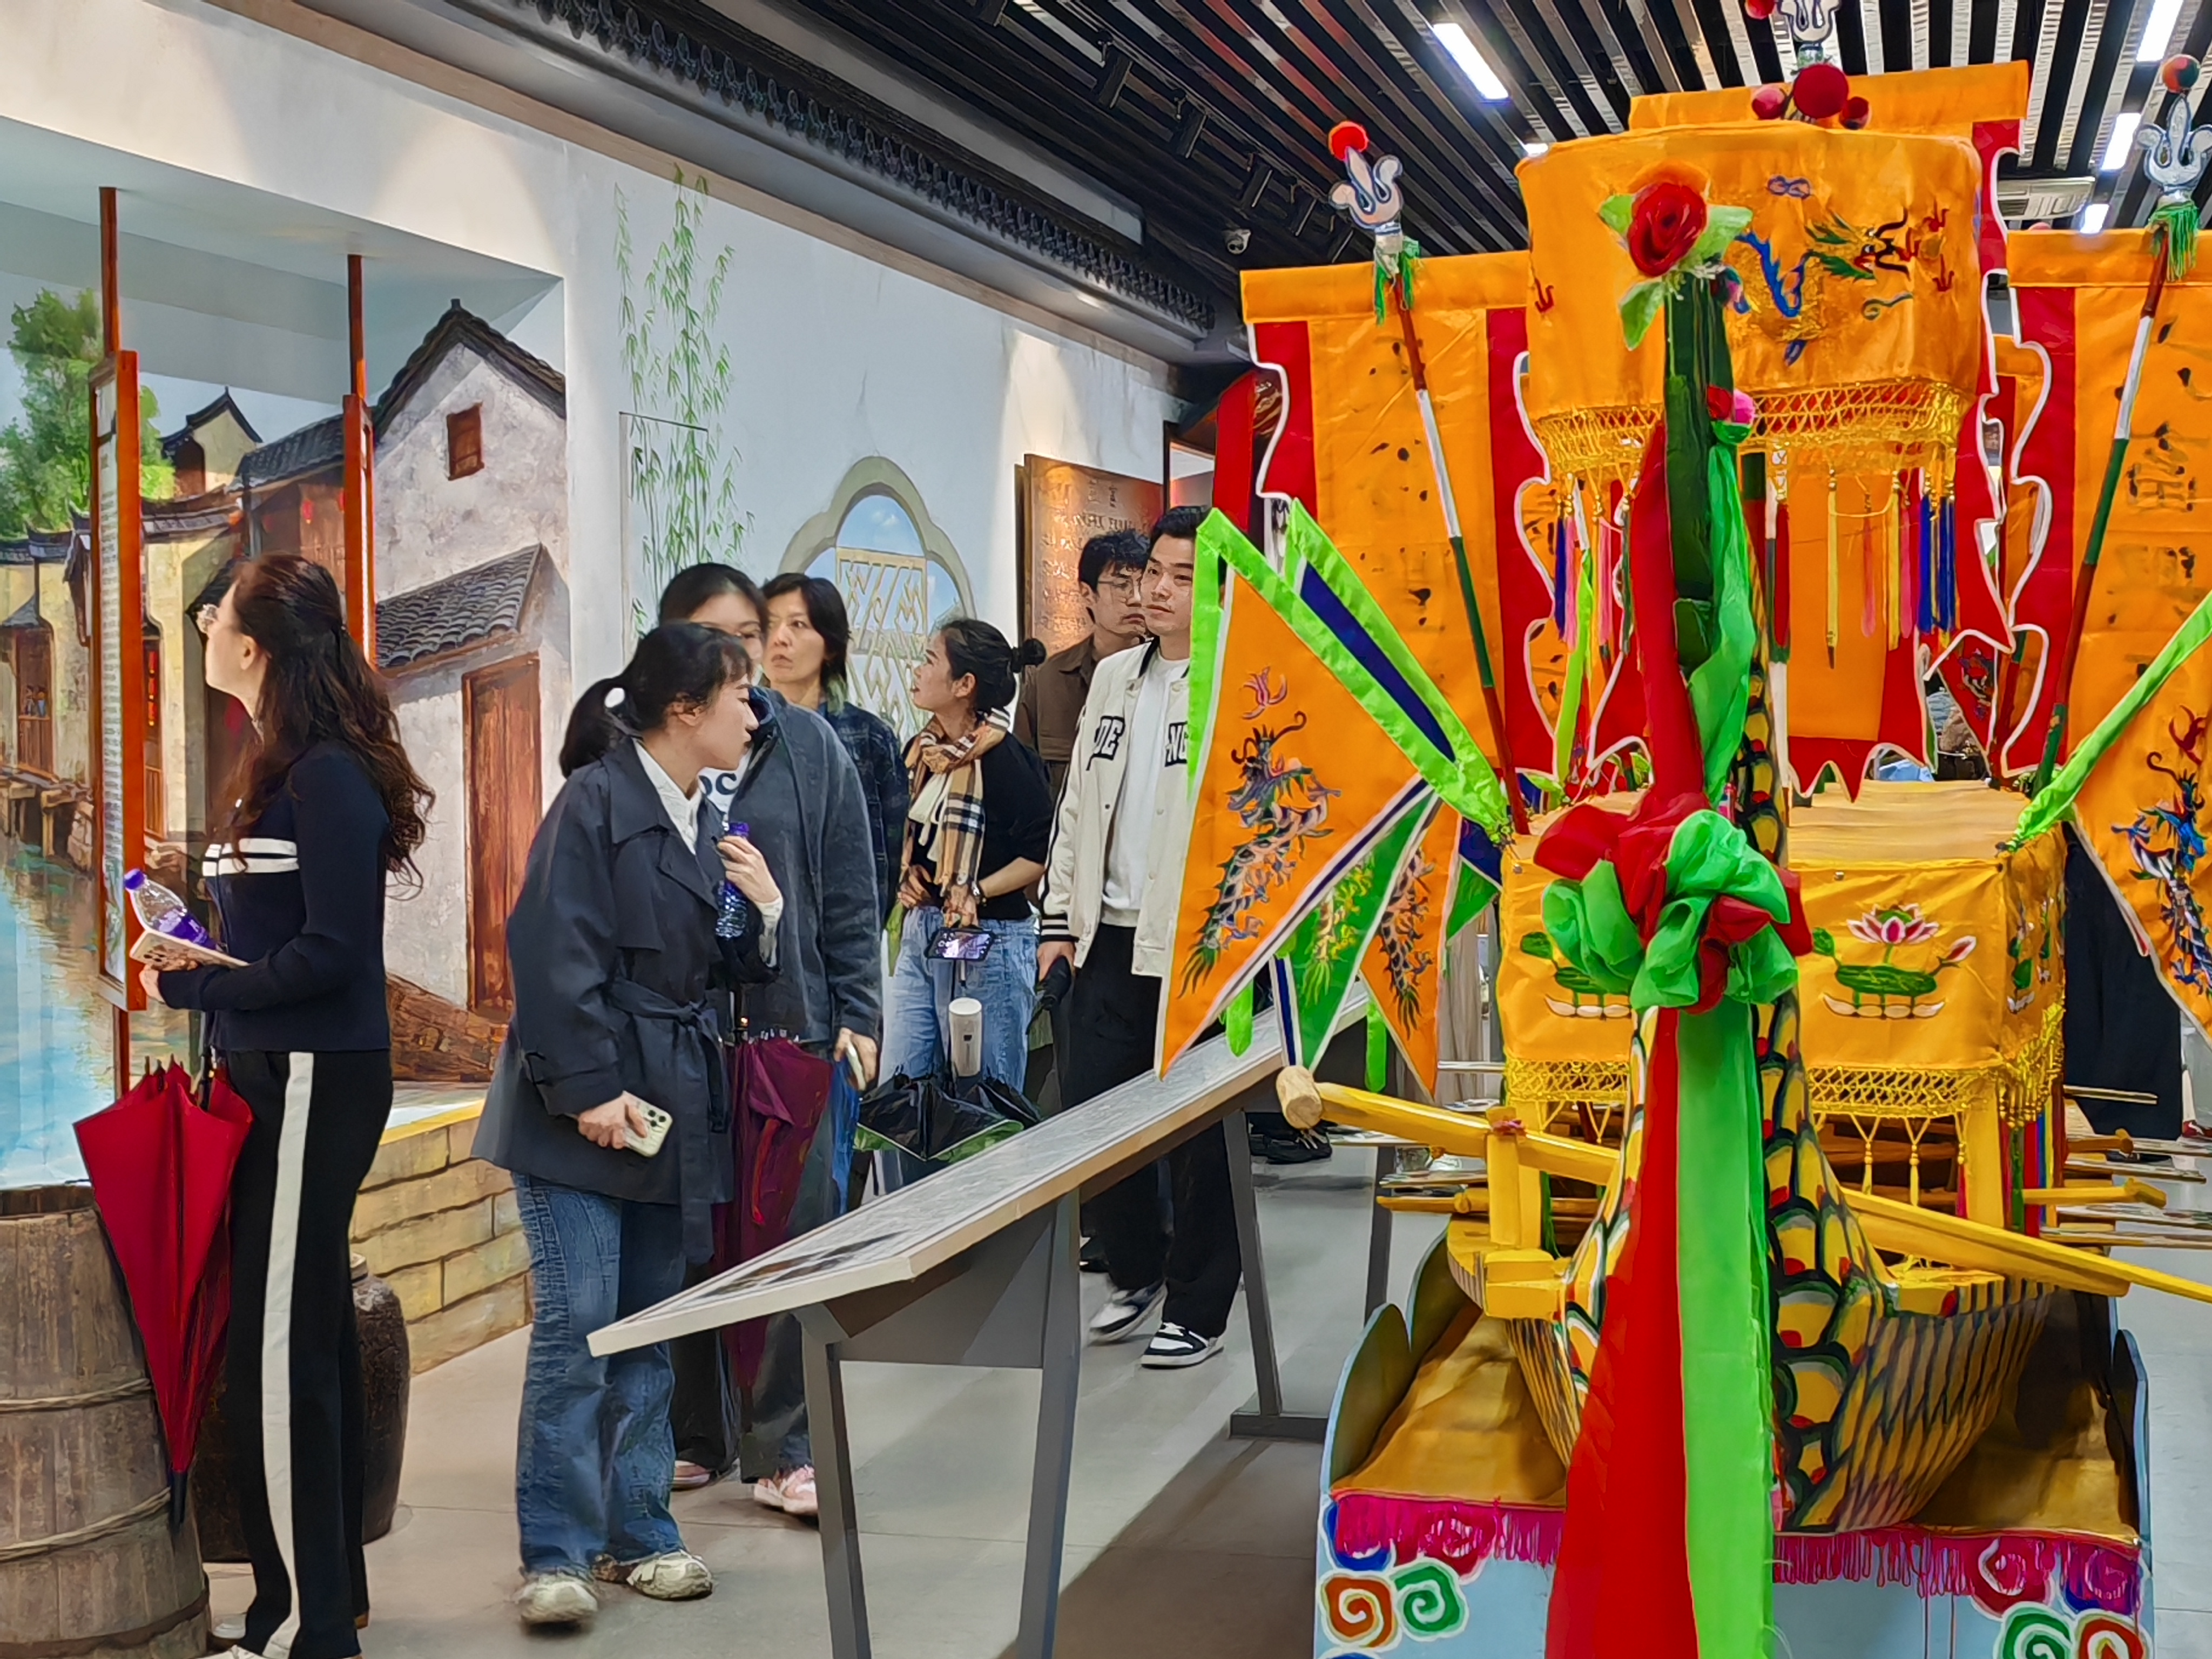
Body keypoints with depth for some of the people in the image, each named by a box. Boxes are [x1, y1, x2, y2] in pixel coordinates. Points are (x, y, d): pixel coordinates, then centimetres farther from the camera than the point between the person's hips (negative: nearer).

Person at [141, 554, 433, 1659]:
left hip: (312, 1082, -10)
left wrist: (189, 988, -13)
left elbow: (332, 951, -18)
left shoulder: (326, 776, -15)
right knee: (310, 1336, 16)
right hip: (279, 1077, 10)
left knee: (278, 1351, -6)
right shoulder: (284, 768, 12)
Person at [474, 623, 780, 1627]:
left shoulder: (702, 820, 13)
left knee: (651, 1328, 11)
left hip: (670, 1107, 8)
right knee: (576, 1327, -7)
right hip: (583, 1111, -7)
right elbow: (556, 957, -17)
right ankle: (556, 1553, 2)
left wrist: (764, 909, -1)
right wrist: (589, 1091, -20)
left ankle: (637, 1532, 20)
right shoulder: (596, 801, -11)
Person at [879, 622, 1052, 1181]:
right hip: (919, 934, 8)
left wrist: (975, 891, -20)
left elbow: (1044, 851, -17)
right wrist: (908, 875, 6)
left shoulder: (1004, 758, -14)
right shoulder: (920, 752, 10)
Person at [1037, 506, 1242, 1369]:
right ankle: (1136, 1272, 30)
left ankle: (1199, 1309, 18)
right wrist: (1060, 918, 14)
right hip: (1110, 936, 7)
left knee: (1198, 1131, 3)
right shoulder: (1115, 677, 14)